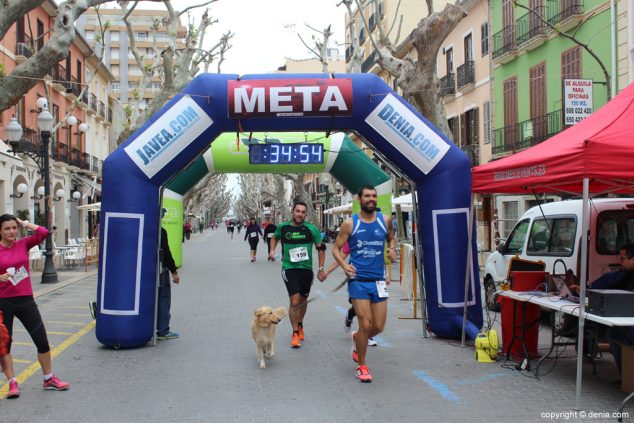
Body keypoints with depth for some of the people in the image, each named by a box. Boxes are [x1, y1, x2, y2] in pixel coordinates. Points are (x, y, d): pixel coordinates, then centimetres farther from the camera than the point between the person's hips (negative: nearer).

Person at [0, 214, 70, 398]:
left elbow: (44, 233, -9)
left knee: (42, 341, 6)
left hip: (25, 300, 2)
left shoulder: (23, 244, 3)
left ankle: (49, 379, 21)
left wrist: (24, 223, -3)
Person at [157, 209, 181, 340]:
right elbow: (166, 253, -16)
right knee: (163, 299, 0)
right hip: (159, 272, -8)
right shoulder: (160, 231, -15)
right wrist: (174, 271, -11)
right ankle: (163, 331, 2)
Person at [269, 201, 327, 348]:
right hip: (289, 268, -2)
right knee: (295, 301, -12)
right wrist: (272, 250, 2)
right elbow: (274, 237, 19)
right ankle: (295, 333, 5)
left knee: (303, 300, 16)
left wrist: (321, 269, 0)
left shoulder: (311, 229, -7)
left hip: (306, 269, 2)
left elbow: (321, 248, 2)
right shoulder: (283, 227, -4)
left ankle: (300, 325, 43)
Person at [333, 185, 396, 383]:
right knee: (365, 324, -8)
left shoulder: (385, 220, 5)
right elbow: (336, 248, 2)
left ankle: (356, 338, 40)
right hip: (358, 280, -3)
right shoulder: (349, 224, -3)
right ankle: (361, 366, 13)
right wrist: (344, 265, -17)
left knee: (379, 327, 5)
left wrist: (392, 248, 0)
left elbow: (391, 237, 23)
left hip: (379, 280, 4)